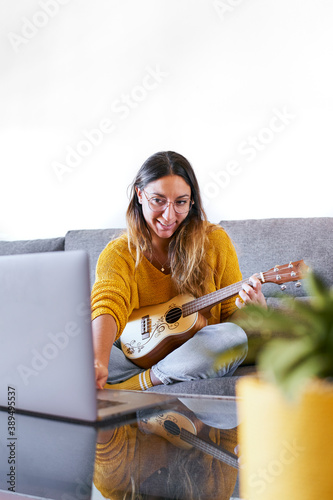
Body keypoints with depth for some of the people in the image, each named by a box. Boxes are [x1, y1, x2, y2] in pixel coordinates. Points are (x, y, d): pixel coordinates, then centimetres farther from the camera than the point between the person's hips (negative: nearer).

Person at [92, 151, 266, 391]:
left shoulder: (215, 241, -2)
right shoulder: (119, 253, -6)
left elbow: (230, 318, 3)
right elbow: (108, 304, -27)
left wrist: (248, 307, -23)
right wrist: (99, 363, -48)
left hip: (195, 358, 1)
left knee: (233, 336, -33)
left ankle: (132, 384, -21)